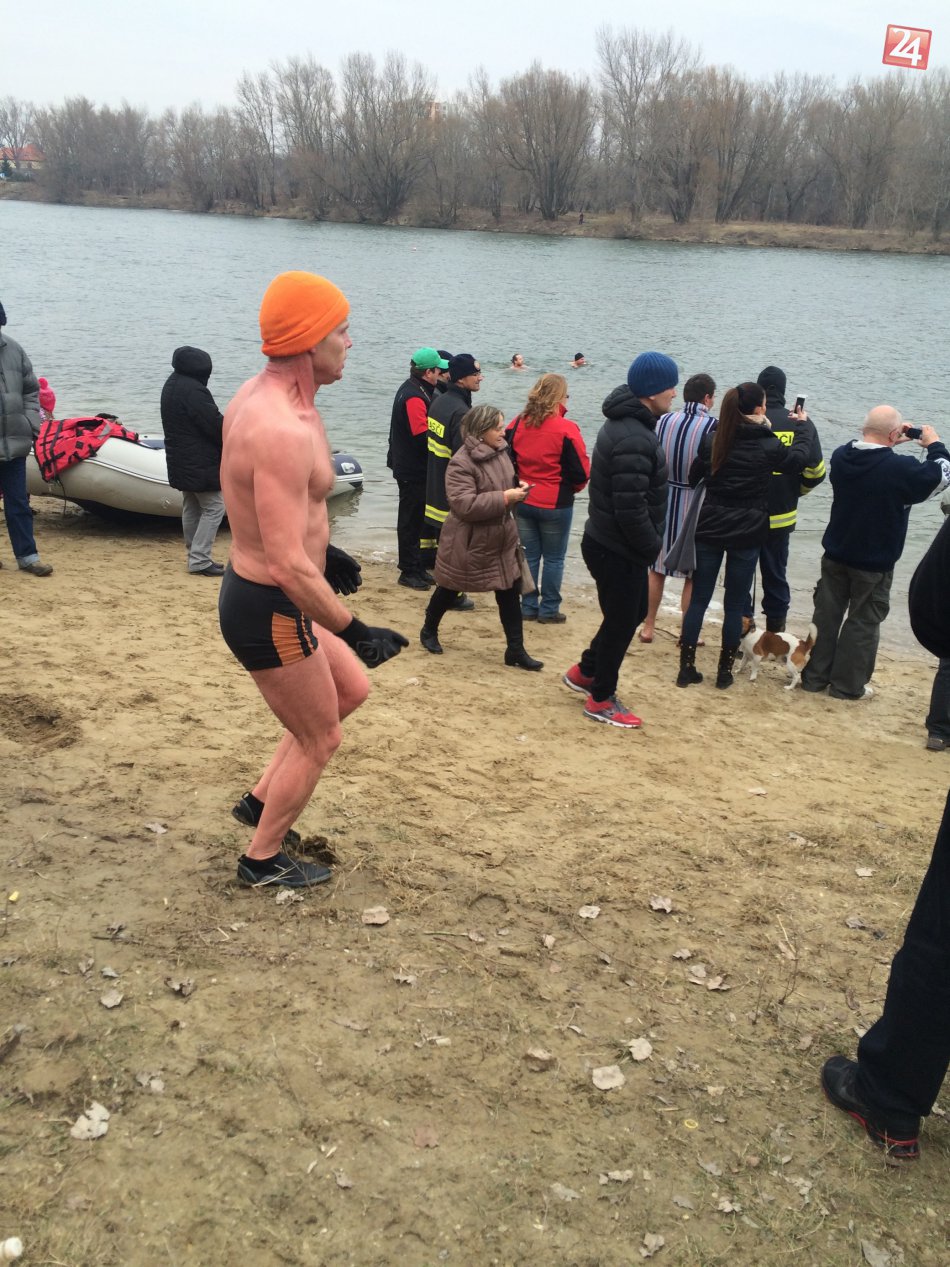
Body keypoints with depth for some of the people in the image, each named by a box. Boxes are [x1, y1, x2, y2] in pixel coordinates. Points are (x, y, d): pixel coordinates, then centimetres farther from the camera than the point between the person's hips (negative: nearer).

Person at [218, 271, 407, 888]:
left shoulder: (258, 394, 2)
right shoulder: (286, 430, -30)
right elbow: (288, 567, -33)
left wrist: (325, 550, 23)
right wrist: (355, 631, -24)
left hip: (254, 590, 10)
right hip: (271, 612, -10)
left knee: (351, 689, 26)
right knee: (319, 740, 12)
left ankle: (261, 800, 36)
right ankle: (264, 859, 32)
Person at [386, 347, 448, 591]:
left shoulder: (411, 390, 12)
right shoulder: (415, 397, -21)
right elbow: (423, 436, -26)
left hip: (409, 467, 10)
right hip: (413, 470, -10)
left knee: (414, 519, 16)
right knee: (411, 520, -1)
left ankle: (416, 567, 26)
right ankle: (409, 571, 8)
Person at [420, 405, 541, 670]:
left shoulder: (500, 453, 3)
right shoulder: (462, 462, -23)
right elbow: (465, 505, -30)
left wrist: (518, 488, -3)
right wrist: (504, 498, -29)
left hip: (501, 540, 7)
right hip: (467, 543, -7)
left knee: (510, 594, 6)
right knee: (449, 592, 13)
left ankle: (515, 650, 14)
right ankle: (429, 632, 38)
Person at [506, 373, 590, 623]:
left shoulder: (517, 424, -1)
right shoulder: (566, 429, -15)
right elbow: (581, 471, -12)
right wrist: (573, 488, 9)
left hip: (522, 502, 4)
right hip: (556, 504, -4)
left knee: (530, 555, 14)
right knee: (554, 558, 8)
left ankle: (528, 607, 19)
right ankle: (549, 610, 13)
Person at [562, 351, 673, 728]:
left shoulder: (626, 423, 9)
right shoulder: (634, 440, -27)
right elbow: (630, 509, -29)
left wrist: (648, 543, 13)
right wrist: (653, 545, -14)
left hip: (609, 542, 10)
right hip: (619, 551, -10)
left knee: (632, 612, 23)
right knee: (621, 621, 5)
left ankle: (584, 671, 37)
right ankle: (601, 700, 21)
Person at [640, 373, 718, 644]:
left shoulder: (664, 421, -3)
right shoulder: (714, 426, -15)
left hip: (664, 502, 4)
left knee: (657, 569, 16)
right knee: (693, 575, 9)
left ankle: (648, 628, 23)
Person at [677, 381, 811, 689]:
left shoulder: (712, 439, -5)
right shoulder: (768, 445, -9)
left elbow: (694, 477, 5)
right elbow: (797, 457, 12)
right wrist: (804, 428, 30)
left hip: (710, 528, 2)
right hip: (747, 533, -2)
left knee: (699, 598, 9)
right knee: (734, 604, 8)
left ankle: (686, 668, 13)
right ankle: (725, 671, 16)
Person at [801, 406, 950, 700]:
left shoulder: (841, 456, -10)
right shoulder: (902, 469, -25)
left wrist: (888, 444, 11)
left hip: (835, 555, 5)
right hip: (874, 565, -5)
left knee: (826, 616, 15)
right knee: (863, 623, 9)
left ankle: (814, 677, 23)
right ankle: (847, 685, 15)